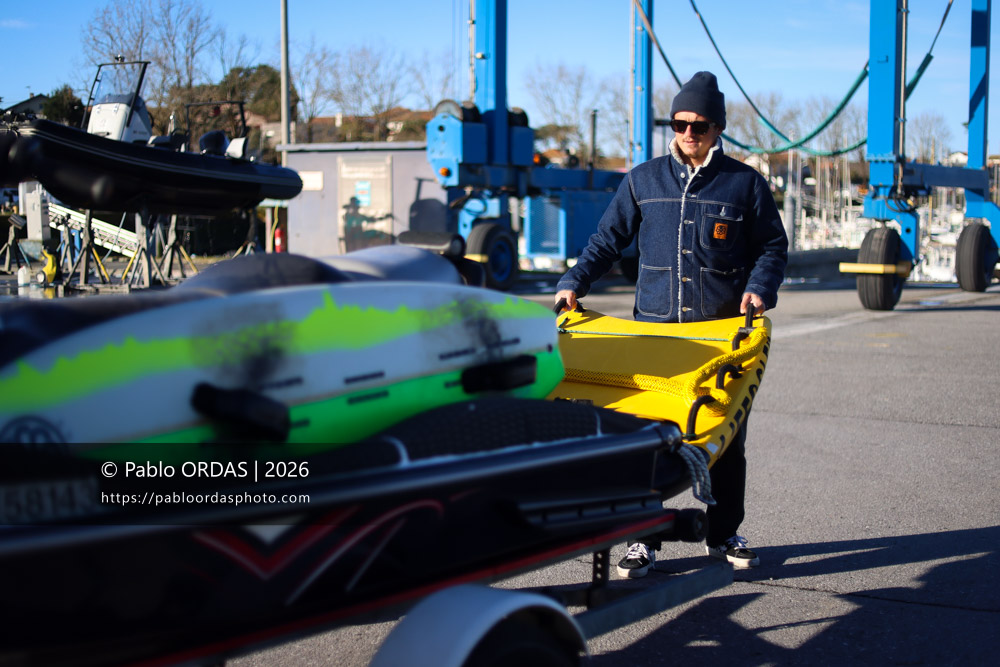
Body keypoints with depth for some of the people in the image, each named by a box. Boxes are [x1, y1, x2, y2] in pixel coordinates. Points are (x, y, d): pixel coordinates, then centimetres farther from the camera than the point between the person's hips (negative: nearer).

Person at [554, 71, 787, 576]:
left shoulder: (745, 183, 6)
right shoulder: (642, 180, 10)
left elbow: (772, 247, 11)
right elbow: (608, 240, 15)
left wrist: (759, 288, -8)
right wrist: (573, 283, 3)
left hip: (723, 329, 0)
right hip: (653, 326, 1)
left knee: (726, 437, 7)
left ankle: (723, 534, 23)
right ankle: (644, 538, 8)